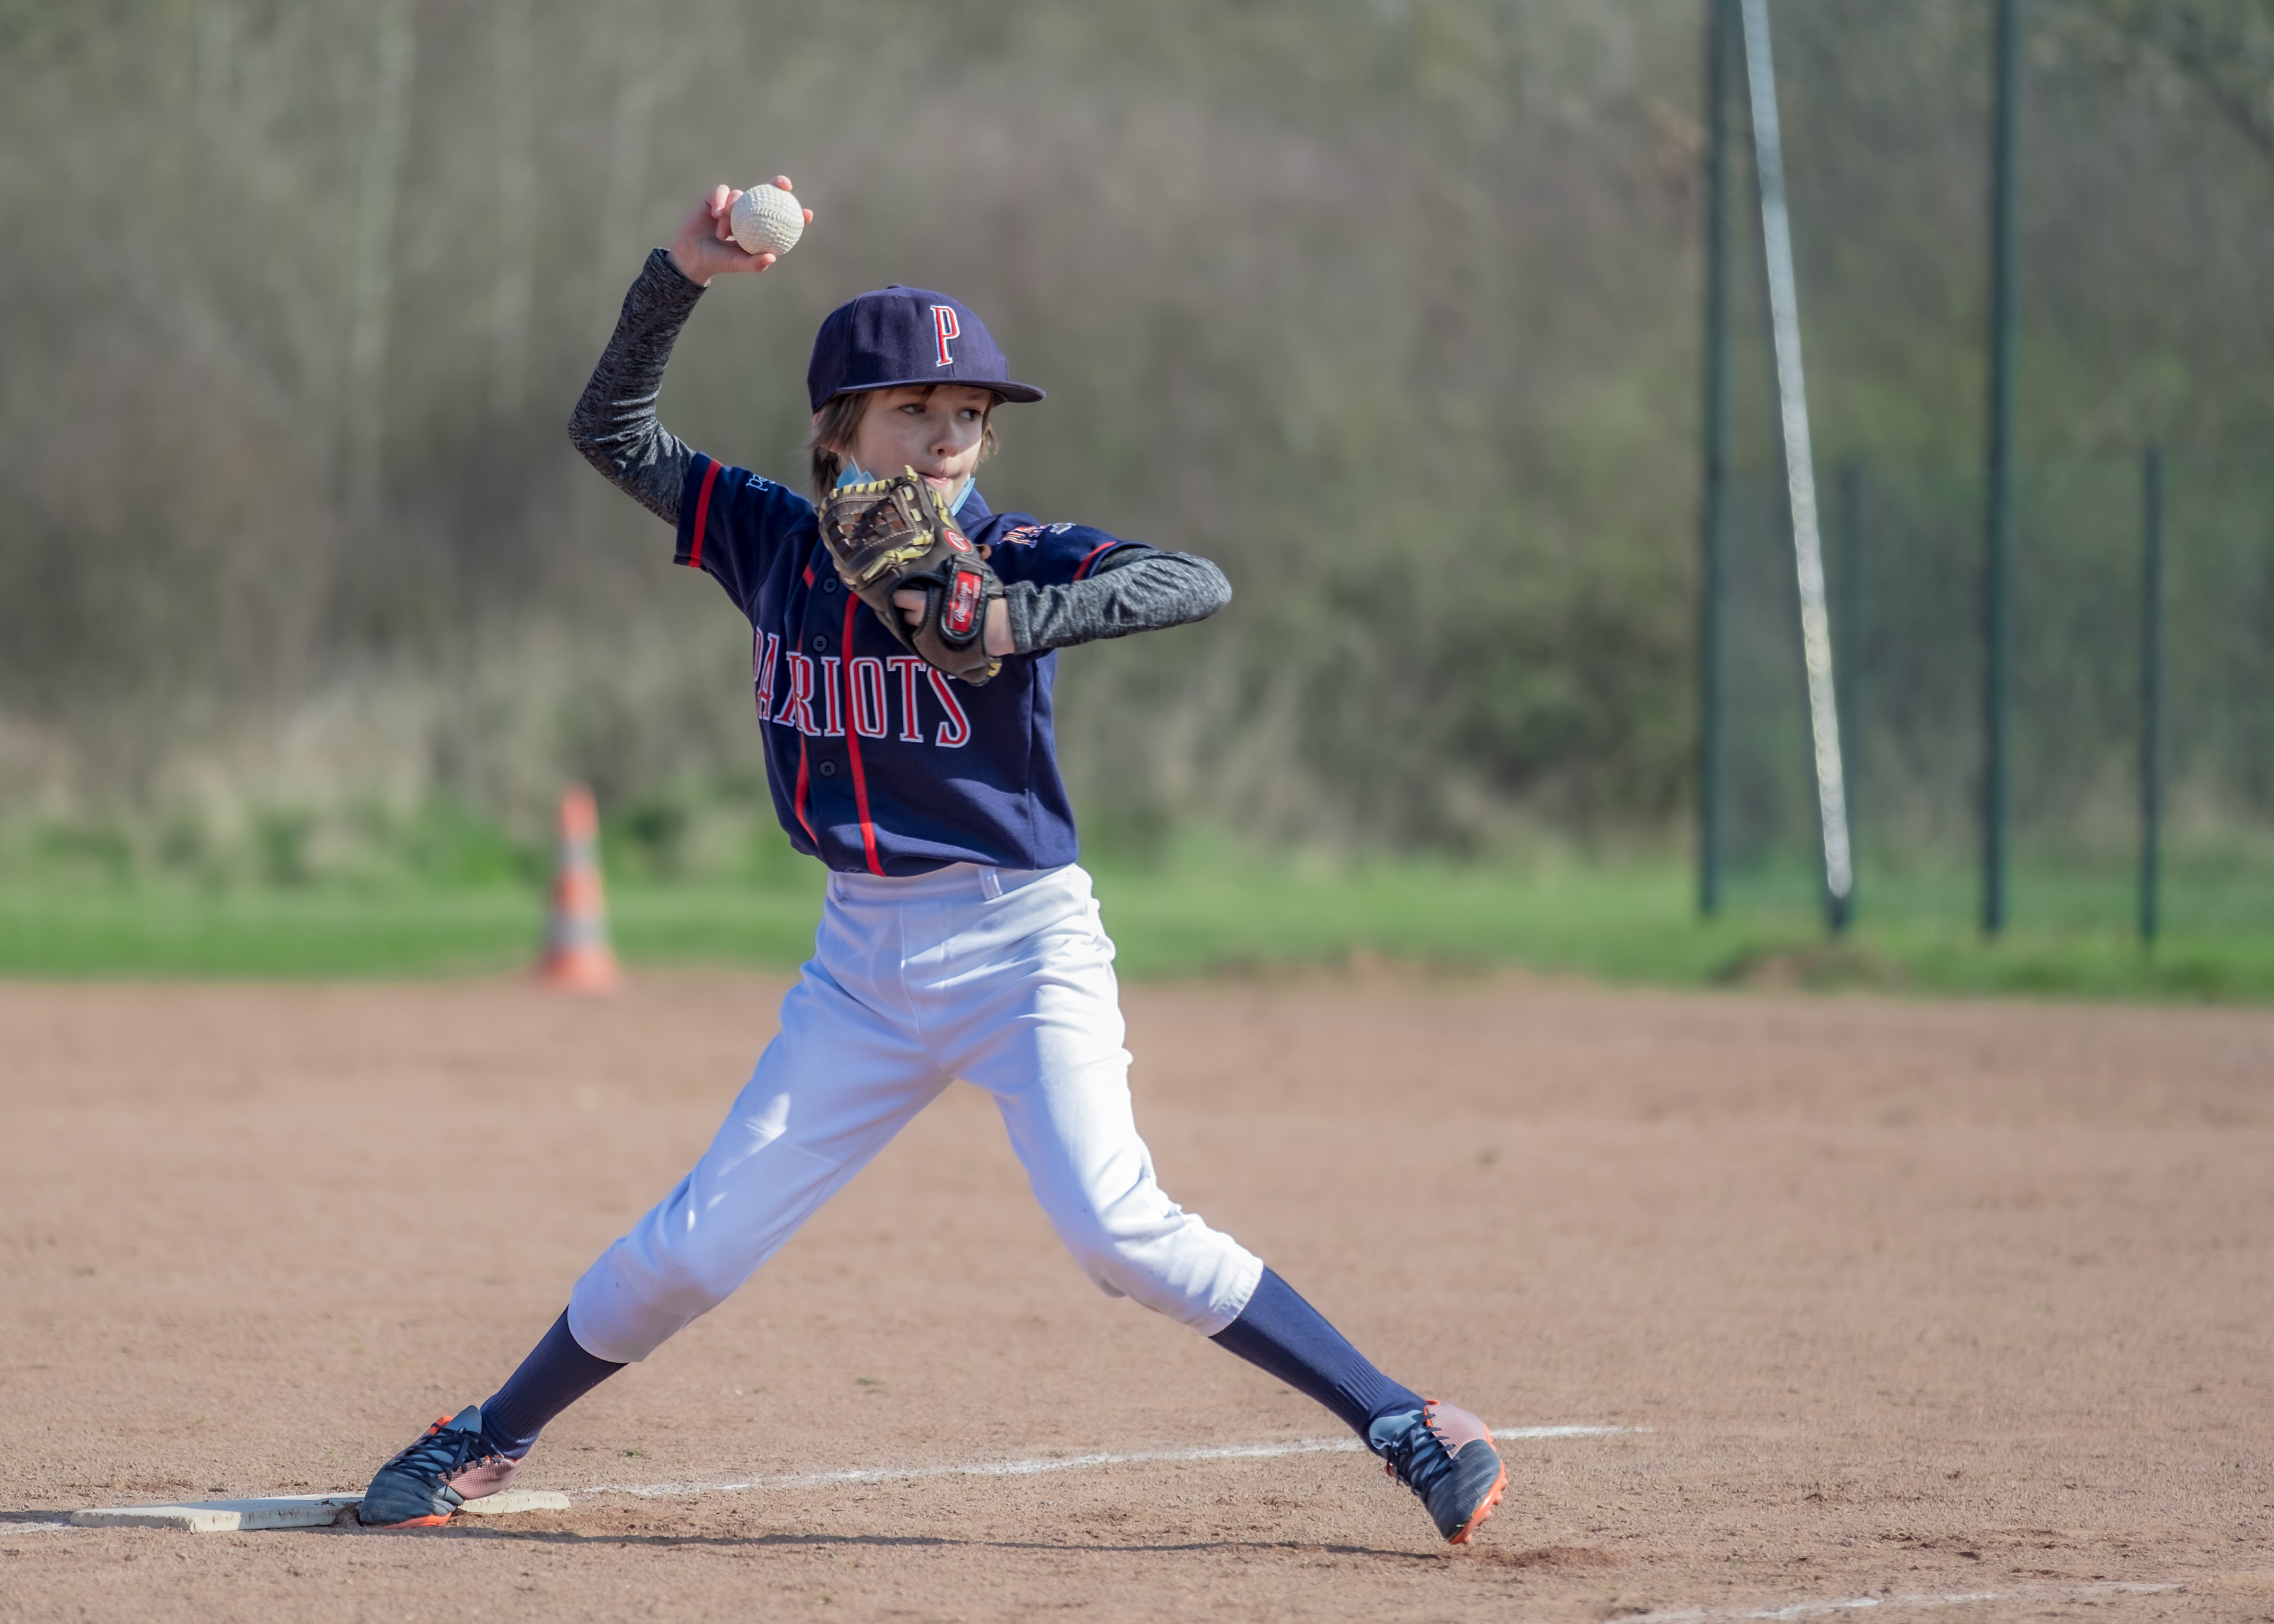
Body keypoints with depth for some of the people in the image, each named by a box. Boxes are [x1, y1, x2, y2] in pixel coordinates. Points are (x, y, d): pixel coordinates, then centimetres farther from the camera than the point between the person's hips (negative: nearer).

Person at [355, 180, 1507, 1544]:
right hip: (864, 958, 4)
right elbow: (612, 430, 6)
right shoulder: (775, 539, 2)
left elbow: (1201, 585, -26)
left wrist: (1014, 623, -37)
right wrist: (682, 278, -8)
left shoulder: (1014, 562, -12)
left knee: (1116, 1227, -22)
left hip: (1023, 946, -4)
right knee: (701, 1242, 7)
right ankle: (494, 1439, 27)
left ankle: (1407, 1426, -16)